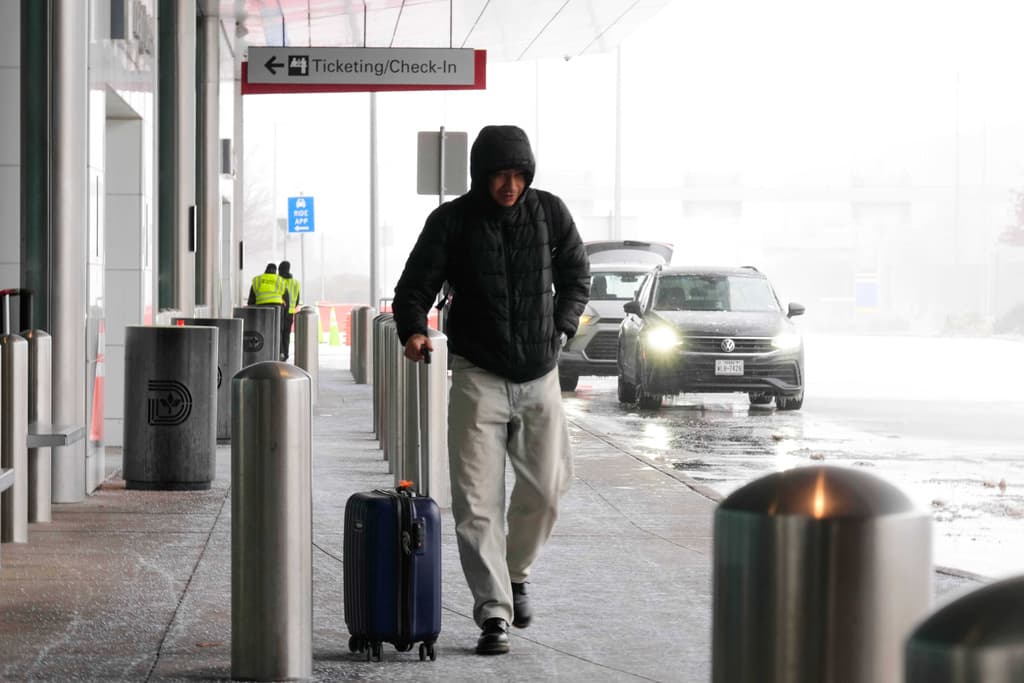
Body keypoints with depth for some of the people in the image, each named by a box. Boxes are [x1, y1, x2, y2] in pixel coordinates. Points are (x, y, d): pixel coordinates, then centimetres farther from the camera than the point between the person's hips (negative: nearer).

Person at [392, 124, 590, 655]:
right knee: (477, 502, -8)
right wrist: (413, 330, -21)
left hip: (539, 376, 2)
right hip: (478, 377, -2)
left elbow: (576, 277, 16)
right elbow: (414, 286, -3)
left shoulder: (550, 213, 2)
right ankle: (493, 614, -6)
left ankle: (515, 573, 31)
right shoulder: (452, 221, -5)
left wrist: (560, 329, 5)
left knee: (546, 487, 3)